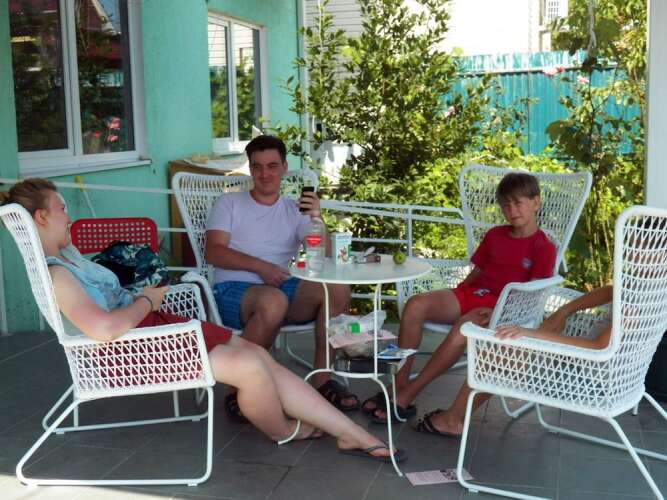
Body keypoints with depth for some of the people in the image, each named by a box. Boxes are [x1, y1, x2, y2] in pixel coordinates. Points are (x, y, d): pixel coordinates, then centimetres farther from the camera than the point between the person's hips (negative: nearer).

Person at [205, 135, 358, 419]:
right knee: (273, 301, -38)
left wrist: (317, 219, -15)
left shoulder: (294, 210, 18)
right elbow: (214, 252, -3)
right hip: (234, 289, -3)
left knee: (338, 290, -24)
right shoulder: (229, 203, 12)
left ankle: (322, 380, -13)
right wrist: (261, 267, -15)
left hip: (283, 289, 3)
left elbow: (323, 256, 4)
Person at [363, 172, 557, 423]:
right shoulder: (494, 236, 20)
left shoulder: (543, 248, 0)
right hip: (471, 293, 7)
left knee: (464, 326, -38)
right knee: (416, 305, -21)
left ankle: (405, 398, -30)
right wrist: (454, 299, 6)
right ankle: (399, 384, -20)